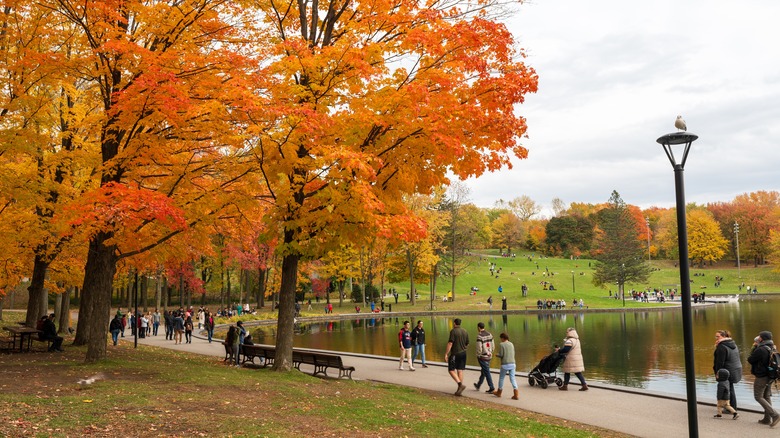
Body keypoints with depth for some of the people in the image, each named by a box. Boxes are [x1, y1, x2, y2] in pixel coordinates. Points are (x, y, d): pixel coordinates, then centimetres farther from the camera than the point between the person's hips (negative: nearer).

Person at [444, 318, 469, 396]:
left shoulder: (453, 331, -11)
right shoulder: (465, 332, 9)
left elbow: (450, 343, -17)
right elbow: (467, 344, 14)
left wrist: (446, 354, -14)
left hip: (455, 354, -6)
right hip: (463, 353, 7)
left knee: (451, 370, 1)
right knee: (460, 371, 8)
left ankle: (460, 384, -16)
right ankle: (459, 390, 8)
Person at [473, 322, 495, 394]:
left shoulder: (479, 336, -20)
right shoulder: (489, 334, 3)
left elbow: (479, 348, -22)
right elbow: (492, 346, 7)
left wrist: (478, 357, -7)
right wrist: (490, 354, 17)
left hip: (482, 356, -8)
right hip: (489, 356, 8)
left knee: (487, 373, -3)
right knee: (483, 371, 20)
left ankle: (492, 388, -3)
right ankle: (478, 385, 36)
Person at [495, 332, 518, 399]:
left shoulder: (501, 344, -7)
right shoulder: (511, 344, 10)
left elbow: (501, 355, -10)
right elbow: (513, 354, 14)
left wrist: (497, 354, 10)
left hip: (505, 364, -5)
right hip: (512, 364, 5)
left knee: (501, 378, 12)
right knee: (512, 378, 4)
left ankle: (499, 392, 26)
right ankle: (516, 394, -7)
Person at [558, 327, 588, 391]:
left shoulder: (569, 341, -17)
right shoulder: (577, 340, 14)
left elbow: (566, 349, -25)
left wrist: (559, 351, -11)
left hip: (571, 359, -8)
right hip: (578, 359, 8)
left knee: (567, 372, 3)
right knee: (578, 372, 9)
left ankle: (565, 386, 10)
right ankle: (584, 385, 3)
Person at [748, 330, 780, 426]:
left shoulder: (760, 350, -23)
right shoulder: (772, 348, 5)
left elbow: (750, 360, -13)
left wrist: (754, 347, -5)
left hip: (761, 378, -9)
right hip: (770, 376, 9)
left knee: (759, 397, 1)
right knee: (767, 397, 15)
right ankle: (767, 418, 20)